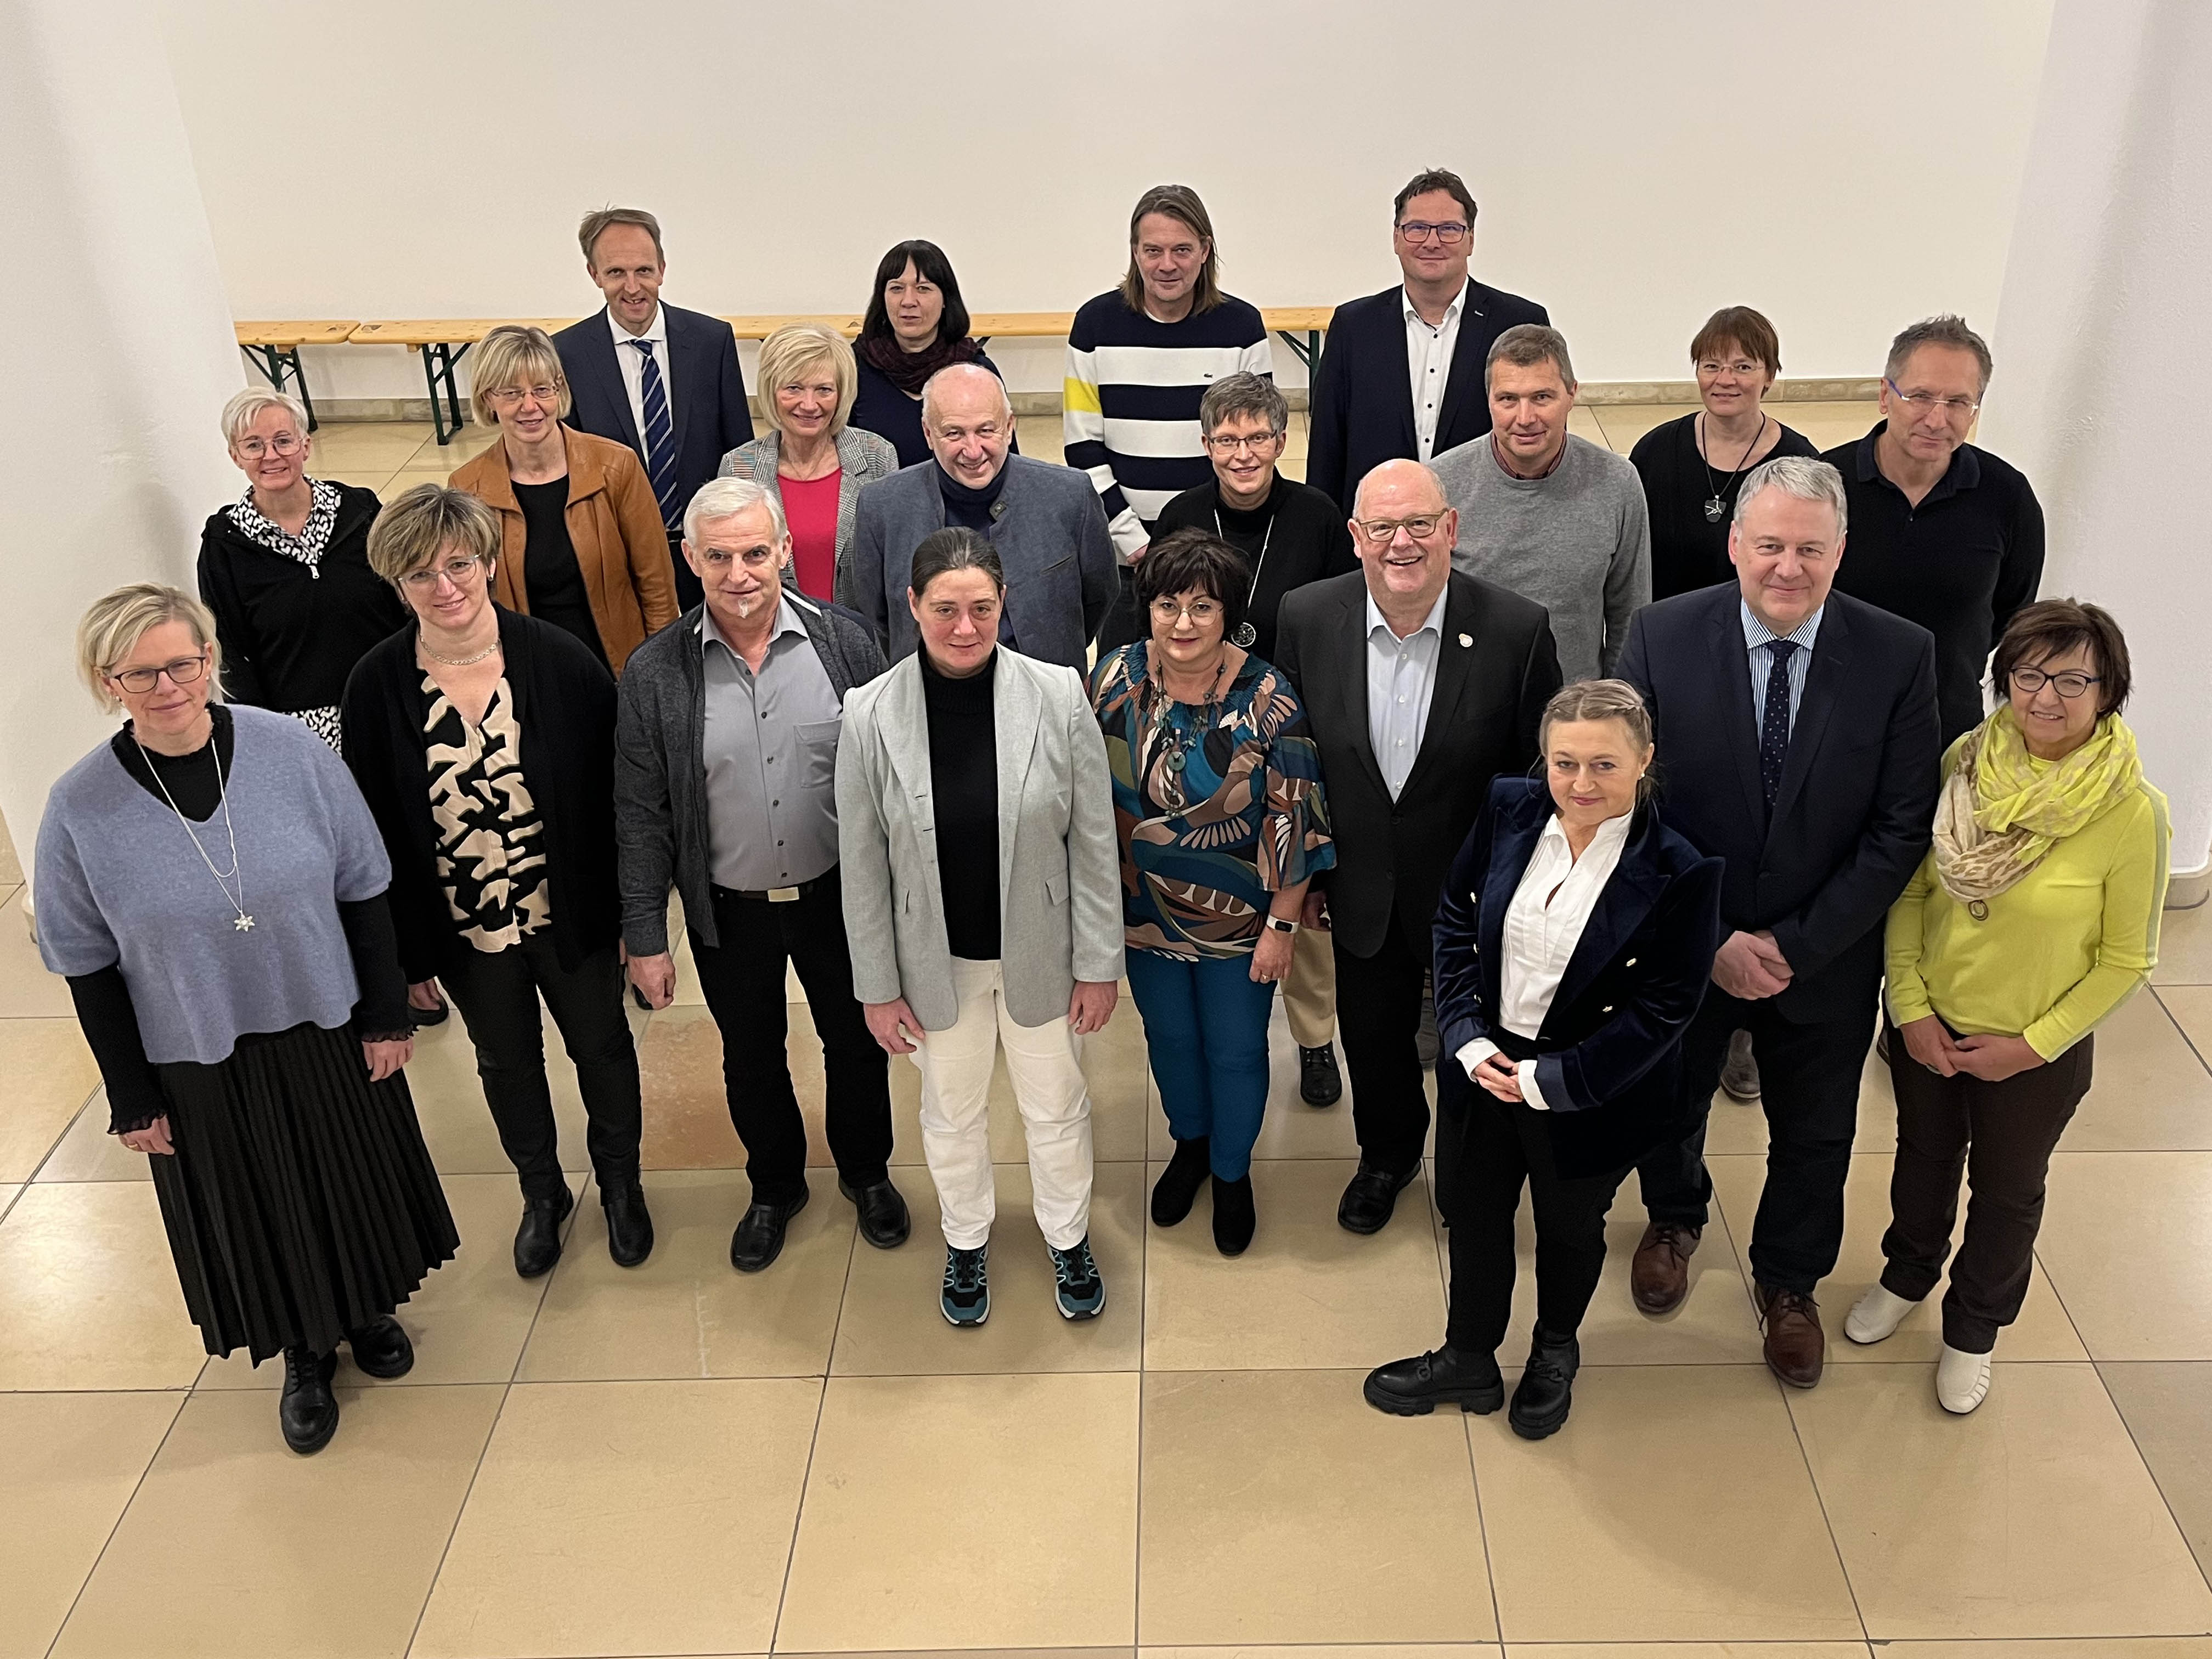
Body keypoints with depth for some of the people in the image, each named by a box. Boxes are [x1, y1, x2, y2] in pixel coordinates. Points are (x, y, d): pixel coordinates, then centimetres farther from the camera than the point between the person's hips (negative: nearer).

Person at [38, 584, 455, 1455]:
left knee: (357, 1182, 20)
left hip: (327, 1032, 1)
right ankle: (304, 1352, 44)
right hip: (200, 1065, 0)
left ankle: (367, 1309, 50)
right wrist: (130, 1097, -2)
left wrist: (386, 1015, -2)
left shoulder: (293, 751, -15)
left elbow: (362, 892, -5)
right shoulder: (80, 808, -15)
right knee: (256, 1215, 17)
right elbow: (88, 967, -5)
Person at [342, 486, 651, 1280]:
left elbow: (612, 786, -9)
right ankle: (542, 1192, 48)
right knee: (506, 1062, 22)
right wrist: (406, 947, 0)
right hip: (464, 929, 1)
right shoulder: (378, 685, -11)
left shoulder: (558, 659, -16)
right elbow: (375, 823, -4)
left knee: (600, 1046, 19)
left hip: (569, 912, -1)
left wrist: (630, 904, -8)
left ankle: (620, 1182, 46)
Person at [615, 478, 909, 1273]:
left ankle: (866, 1172, 46)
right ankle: (775, 1186, 46)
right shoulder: (655, 672, -12)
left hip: (839, 892, 0)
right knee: (751, 1057, 20)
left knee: (856, 1043, 19)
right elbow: (641, 815, -6)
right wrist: (646, 937, -4)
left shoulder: (844, 641, -12)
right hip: (729, 909, 0)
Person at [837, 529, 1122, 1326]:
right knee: (952, 1114, 23)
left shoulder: (1058, 695, -17)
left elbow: (1094, 841, -8)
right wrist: (879, 985, -2)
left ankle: (1067, 1238, 49)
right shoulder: (871, 714, -16)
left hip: (1039, 952, 0)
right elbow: (862, 864, -7)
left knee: (1057, 1109, 20)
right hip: (938, 959, 0)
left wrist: (1099, 962, -5)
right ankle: (966, 1240, 51)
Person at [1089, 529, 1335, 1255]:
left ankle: (1233, 1172, 42)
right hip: (1145, 913, 3)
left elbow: (1293, 824, -15)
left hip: (1238, 920, -3)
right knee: (1169, 1035, 22)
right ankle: (1189, 1145, 51)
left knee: (1236, 1051, 14)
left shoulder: (1266, 698, -21)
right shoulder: (1117, 679, -11)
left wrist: (1280, 925, -13)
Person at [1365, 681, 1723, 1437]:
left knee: (1569, 1227, 23)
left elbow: (1664, 1006, -19)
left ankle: (1555, 1354, 52)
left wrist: (1548, 1080, -20)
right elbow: (1456, 920, -2)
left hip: (1587, 1093, -3)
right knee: (1475, 1212, 21)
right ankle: (1468, 1360, 46)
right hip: (1487, 1065, 3)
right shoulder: (1510, 810, -11)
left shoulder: (1678, 873, -23)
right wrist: (1468, 1038, -11)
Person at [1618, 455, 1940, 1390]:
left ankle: (1788, 1280, 49)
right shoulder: (1662, 637, -17)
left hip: (1825, 955, 0)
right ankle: (1674, 1220, 57)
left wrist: (1797, 945, -18)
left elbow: (1901, 829, -13)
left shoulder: (1899, 656, -16)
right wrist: (1711, 938, -18)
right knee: (1666, 1102, 24)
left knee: (1814, 1134, 20)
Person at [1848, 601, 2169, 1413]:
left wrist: (2033, 1045, -14)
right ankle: (1908, 1272, 54)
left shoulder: (2133, 811, -23)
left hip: (2034, 1053, -2)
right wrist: (1911, 1007, -11)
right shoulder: (1965, 761, -15)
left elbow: (2125, 959, -12)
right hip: (1926, 1027, 2)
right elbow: (1909, 889, -5)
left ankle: (1974, 1326, 47)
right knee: (1924, 1154, 26)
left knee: (2006, 1191, 21)